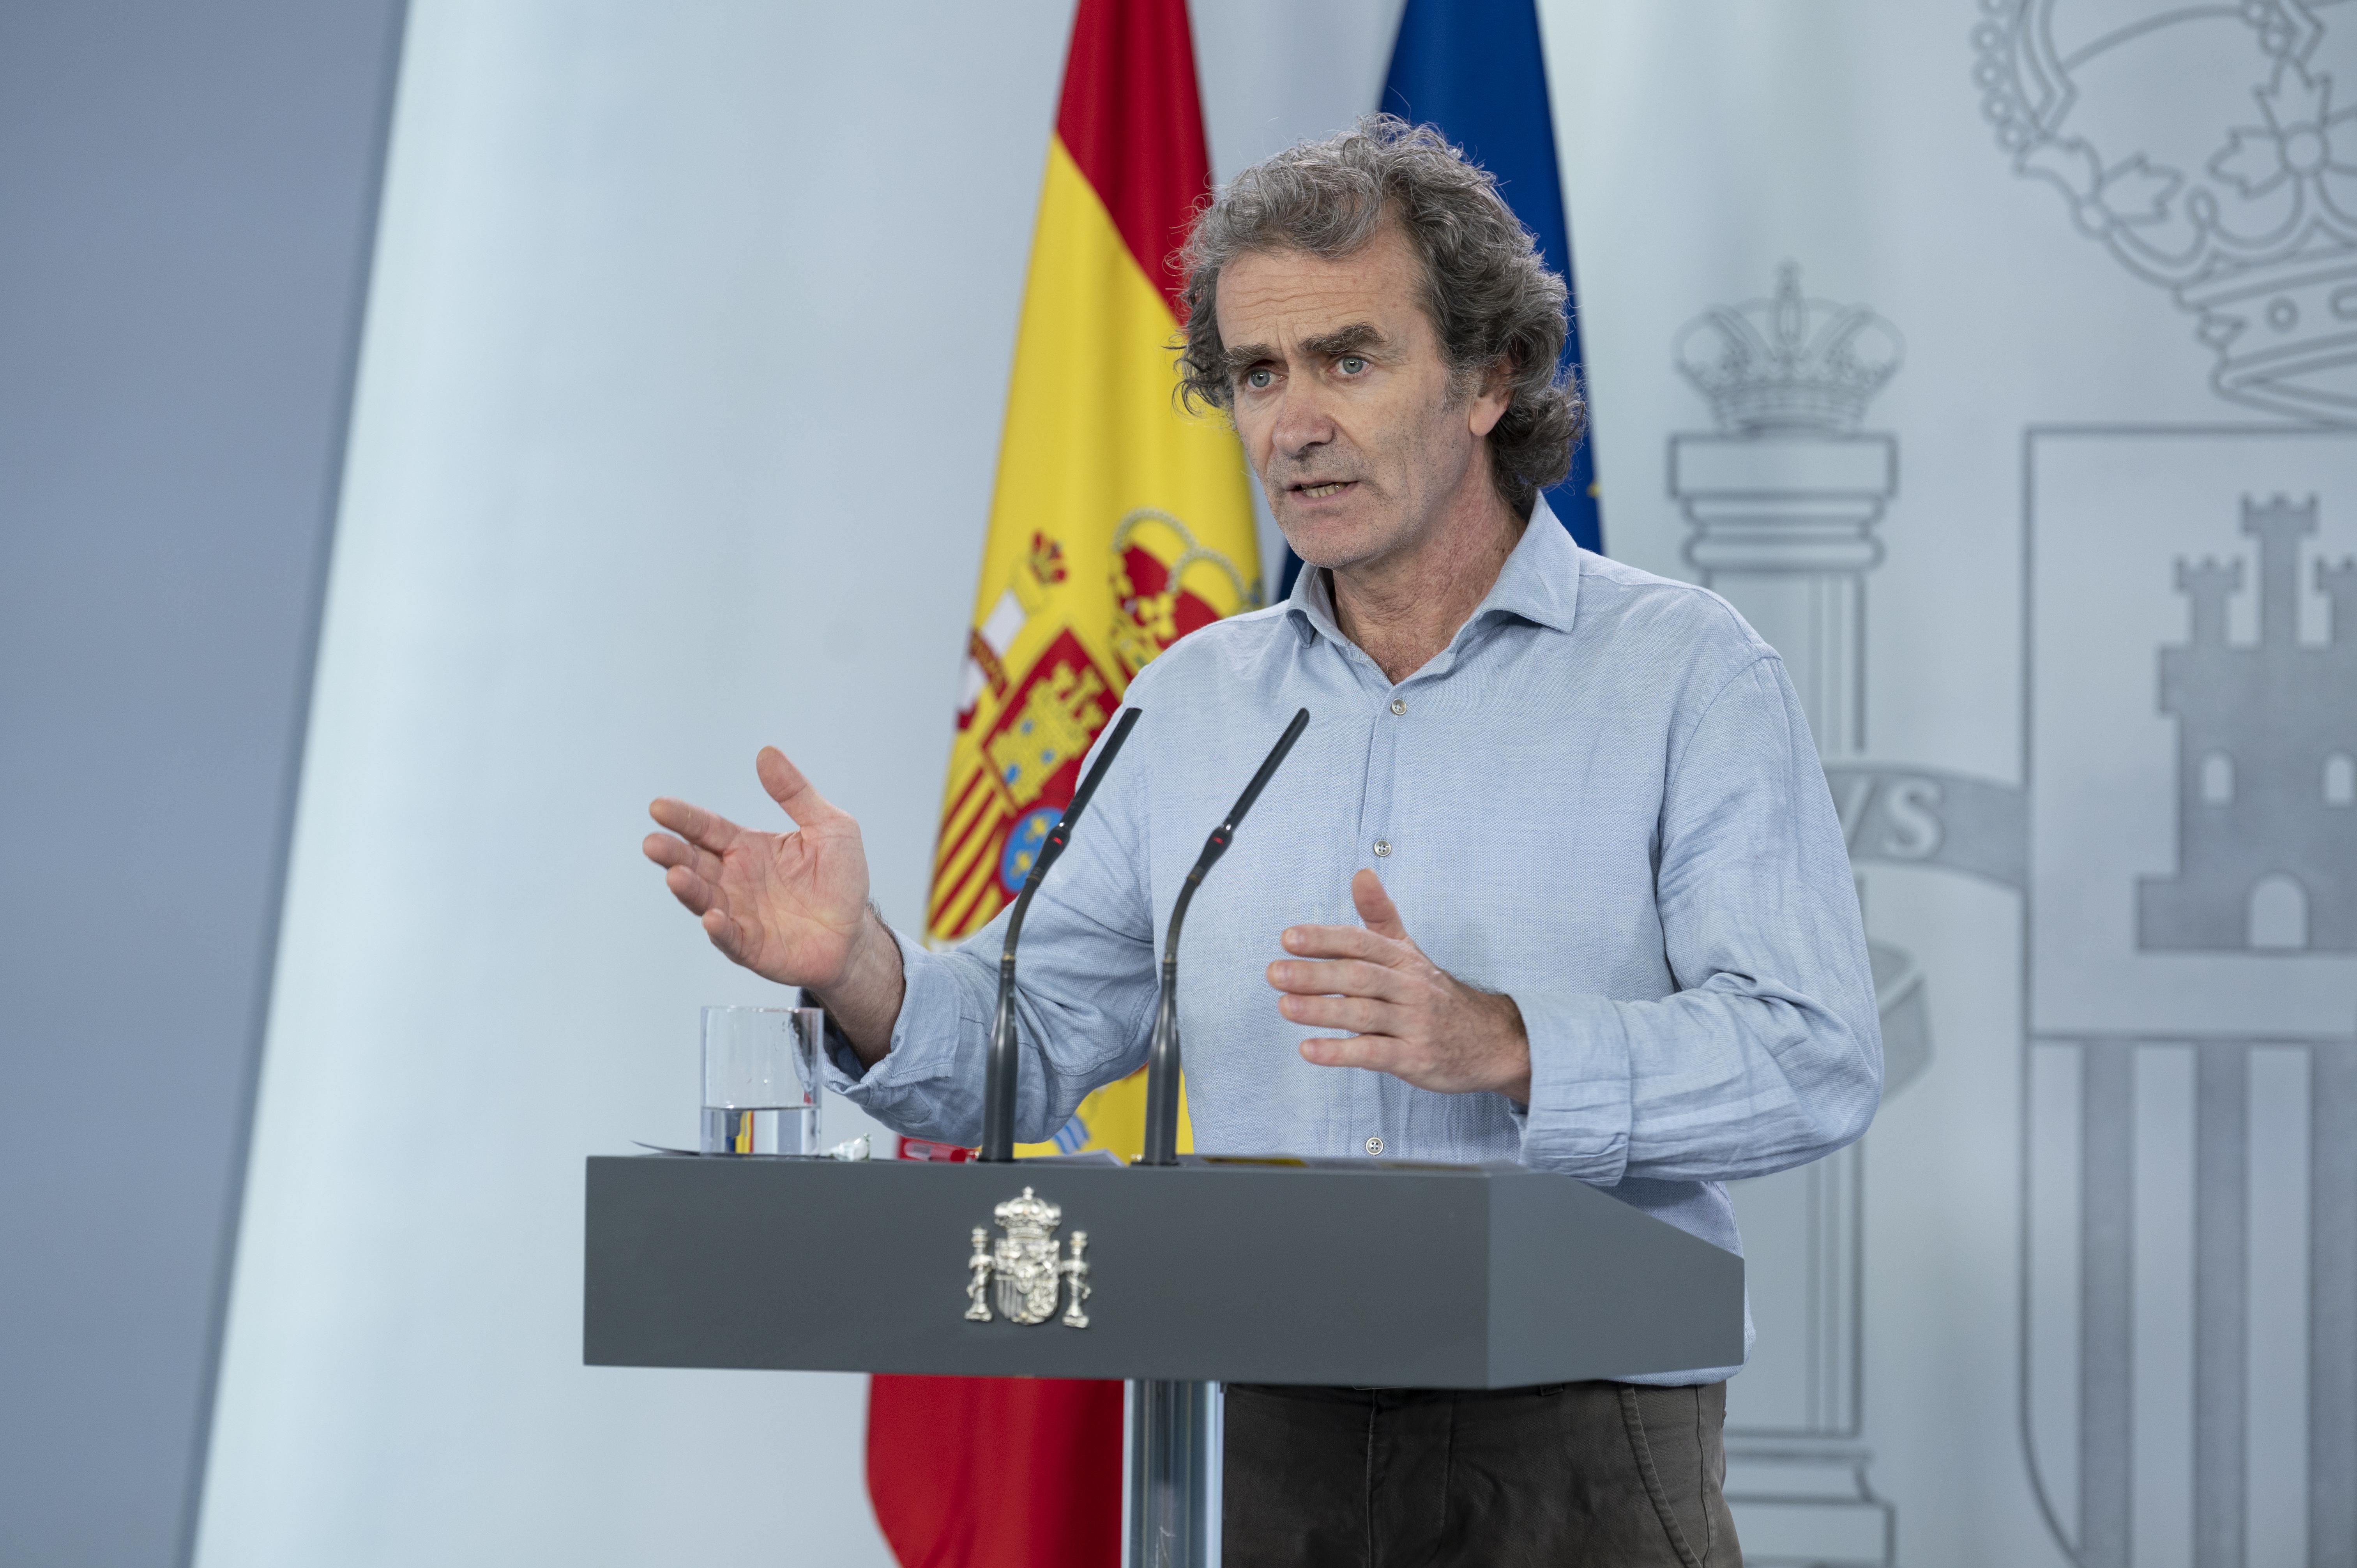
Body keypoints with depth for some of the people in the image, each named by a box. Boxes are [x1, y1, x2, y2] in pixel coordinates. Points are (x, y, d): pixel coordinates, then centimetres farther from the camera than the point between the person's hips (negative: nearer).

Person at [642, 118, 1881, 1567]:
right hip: (1263, 1443, 4)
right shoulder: (1190, 707, 14)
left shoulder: (1688, 675, -1)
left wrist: (1503, 1046, -25)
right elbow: (1026, 1043, 11)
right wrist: (858, 970, -9)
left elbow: (1813, 1058, -11)